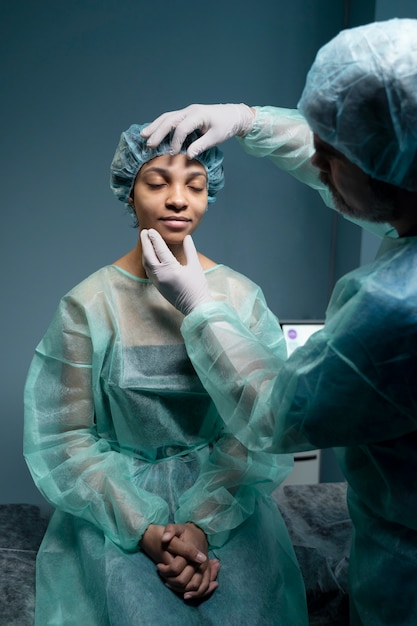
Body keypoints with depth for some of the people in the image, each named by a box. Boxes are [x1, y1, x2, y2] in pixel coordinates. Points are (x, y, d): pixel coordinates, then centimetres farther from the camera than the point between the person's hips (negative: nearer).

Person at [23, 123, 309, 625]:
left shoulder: (242, 297, -3)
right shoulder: (88, 305, -6)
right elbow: (60, 437, -7)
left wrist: (204, 524, -17)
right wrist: (144, 528, -15)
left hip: (225, 495, 1)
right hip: (118, 504, -1)